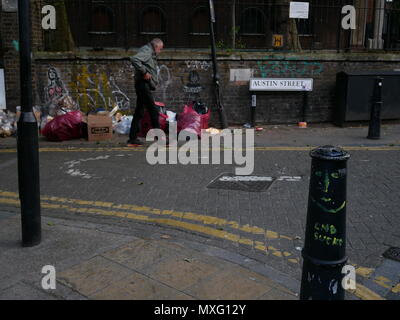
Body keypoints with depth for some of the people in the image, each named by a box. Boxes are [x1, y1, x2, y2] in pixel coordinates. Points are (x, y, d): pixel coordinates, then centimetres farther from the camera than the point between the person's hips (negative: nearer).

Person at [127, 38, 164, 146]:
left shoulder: (151, 53, 24)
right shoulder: (146, 51, -8)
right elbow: (134, 59, -26)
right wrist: (144, 72, -21)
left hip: (146, 86, 10)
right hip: (143, 84, -10)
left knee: (139, 113, 9)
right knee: (153, 111, -6)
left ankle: (132, 139, 11)